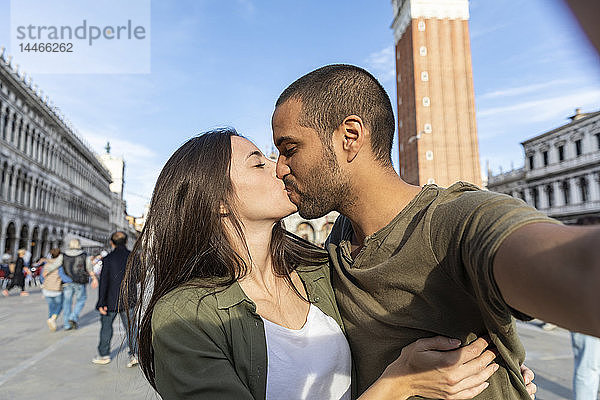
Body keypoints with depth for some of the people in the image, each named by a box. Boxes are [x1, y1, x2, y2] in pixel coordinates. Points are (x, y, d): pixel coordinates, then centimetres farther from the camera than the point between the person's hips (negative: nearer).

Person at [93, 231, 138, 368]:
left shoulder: (108, 259, -12)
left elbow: (104, 282, -13)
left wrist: (101, 303, -11)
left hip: (111, 300, -2)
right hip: (128, 300, 2)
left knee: (106, 325, 16)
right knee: (130, 326, 8)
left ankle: (104, 355, 27)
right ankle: (134, 353, 0)